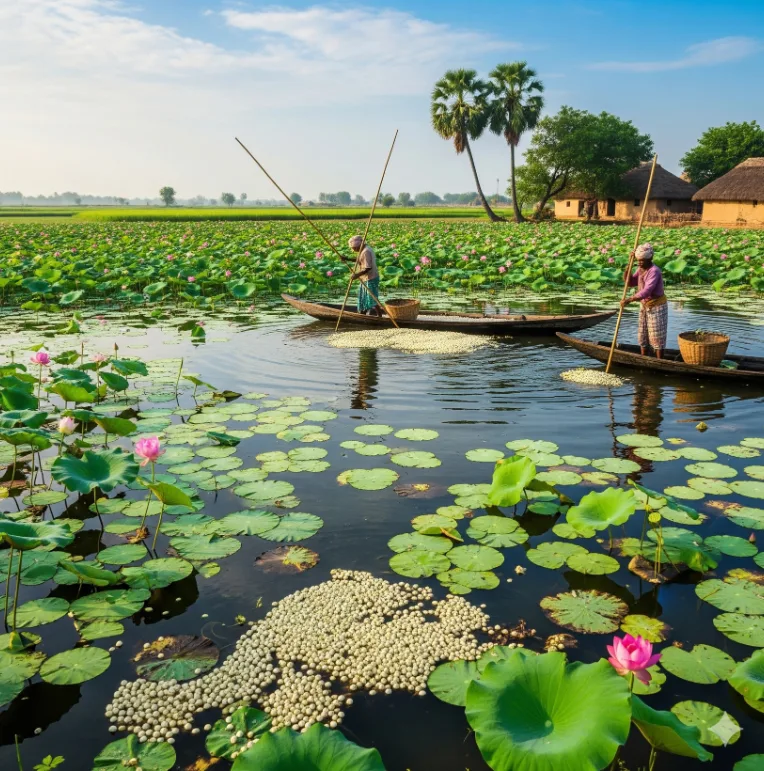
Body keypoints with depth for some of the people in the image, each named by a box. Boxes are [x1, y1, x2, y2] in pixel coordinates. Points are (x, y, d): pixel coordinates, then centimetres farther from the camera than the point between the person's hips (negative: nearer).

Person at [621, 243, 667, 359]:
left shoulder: (654, 271, -25)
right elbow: (630, 282, -1)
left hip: (657, 307, -8)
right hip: (644, 306, 8)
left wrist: (629, 300, -40)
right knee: (642, 335, 13)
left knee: (656, 337, -1)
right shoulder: (641, 269, 1)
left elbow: (646, 291, -34)